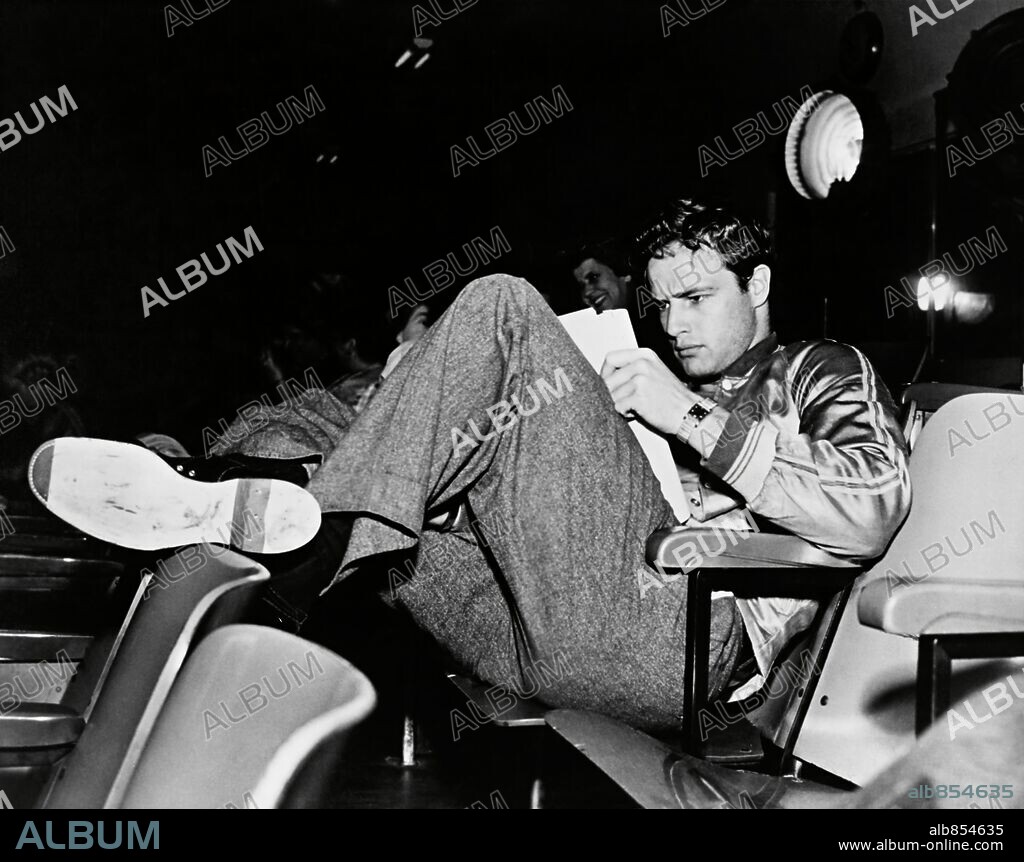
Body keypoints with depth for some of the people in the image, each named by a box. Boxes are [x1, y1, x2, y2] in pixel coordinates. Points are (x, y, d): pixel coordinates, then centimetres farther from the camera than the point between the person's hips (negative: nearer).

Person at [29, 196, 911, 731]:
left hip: (673, 639, -7)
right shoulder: (667, 385, 39)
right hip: (541, 645, 7)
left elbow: (871, 514, -3)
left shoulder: (822, 373, 21)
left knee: (502, 309, -10)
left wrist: (694, 418, 0)